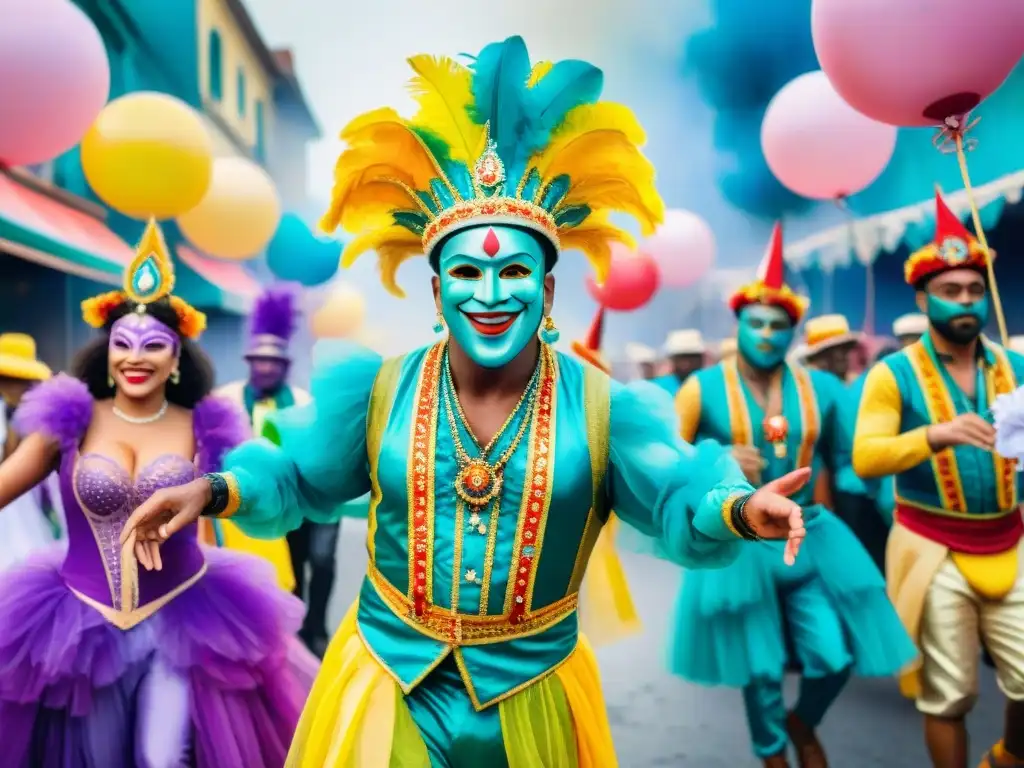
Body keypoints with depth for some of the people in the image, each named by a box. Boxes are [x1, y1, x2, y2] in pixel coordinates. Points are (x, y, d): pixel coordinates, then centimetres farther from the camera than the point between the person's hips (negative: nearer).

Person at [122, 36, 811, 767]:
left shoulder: (601, 407, -9)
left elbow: (685, 511, -13)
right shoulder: (376, 389, -5)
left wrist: (741, 510, -34)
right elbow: (294, 479, 3)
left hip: (532, 698, 0)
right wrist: (214, 492, -15)